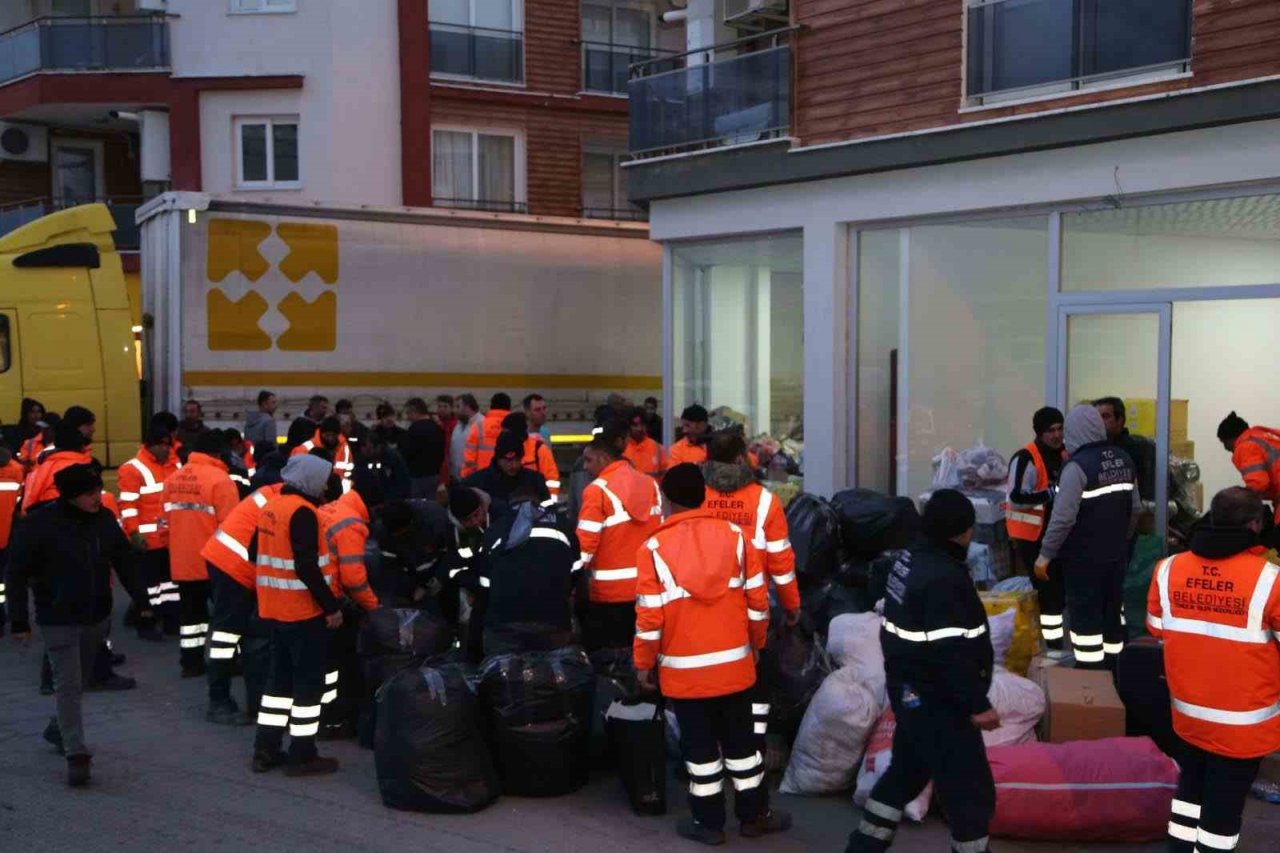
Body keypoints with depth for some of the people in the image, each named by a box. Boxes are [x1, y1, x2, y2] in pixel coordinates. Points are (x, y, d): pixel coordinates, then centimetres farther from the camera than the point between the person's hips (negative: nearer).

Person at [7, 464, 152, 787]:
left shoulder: (104, 519, -1)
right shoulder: (42, 523, -16)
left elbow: (124, 562, 11)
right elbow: (16, 572, -11)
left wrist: (141, 600, 8)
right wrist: (19, 621, -12)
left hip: (96, 616, 5)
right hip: (58, 620, -5)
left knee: (78, 681, 18)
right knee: (68, 684, -9)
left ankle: (59, 730, 40)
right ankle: (76, 755, -8)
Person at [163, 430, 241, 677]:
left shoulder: (173, 478, 5)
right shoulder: (220, 479, -17)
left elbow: (168, 517, 14)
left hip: (182, 560, 6)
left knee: (191, 610, 16)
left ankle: (191, 662, 21)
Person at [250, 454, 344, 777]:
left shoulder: (271, 507, 9)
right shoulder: (302, 512, -18)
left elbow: (255, 554, 17)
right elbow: (307, 567, -24)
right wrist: (331, 606, -19)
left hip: (274, 610, 9)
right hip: (304, 611, -9)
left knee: (281, 676, 17)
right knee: (309, 680, 1)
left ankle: (266, 749, 20)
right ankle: (302, 755, 5)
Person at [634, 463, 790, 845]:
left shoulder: (654, 548, -12)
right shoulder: (736, 536, -4)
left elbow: (650, 616, -11)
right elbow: (757, 601, 0)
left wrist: (644, 664, 1)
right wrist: (756, 644, 15)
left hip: (684, 668, -2)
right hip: (734, 663, 2)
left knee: (700, 745, 9)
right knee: (741, 741, 15)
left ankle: (708, 822, 18)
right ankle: (754, 814, 25)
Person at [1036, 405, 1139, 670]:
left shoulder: (1077, 465, -20)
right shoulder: (1123, 459, 4)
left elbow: (1063, 517, -22)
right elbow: (1136, 508, 11)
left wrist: (1045, 554, -14)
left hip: (1084, 557, -7)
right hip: (1116, 553, 7)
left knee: (1086, 617, -1)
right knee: (1112, 610, 17)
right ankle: (1112, 671, 27)